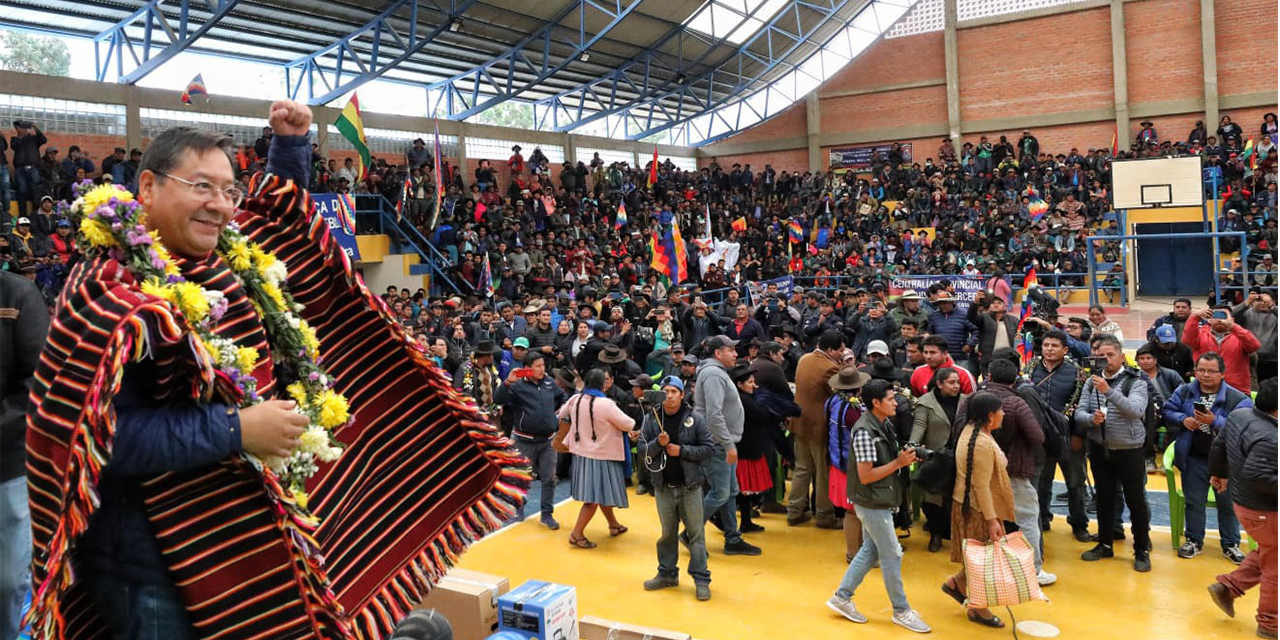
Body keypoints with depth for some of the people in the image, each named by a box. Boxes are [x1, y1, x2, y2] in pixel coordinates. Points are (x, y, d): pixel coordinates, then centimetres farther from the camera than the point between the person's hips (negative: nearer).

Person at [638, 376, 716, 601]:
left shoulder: (694, 419, -6)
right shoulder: (651, 419, -1)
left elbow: (709, 448, -6)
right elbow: (642, 448, -1)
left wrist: (682, 450, -16)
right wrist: (658, 443, -20)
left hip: (690, 486, -2)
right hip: (663, 487, 2)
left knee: (696, 532, 2)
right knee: (667, 532, 15)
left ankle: (701, 579, 10)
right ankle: (667, 574, 29)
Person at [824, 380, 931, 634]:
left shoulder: (884, 425, 5)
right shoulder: (864, 432, -24)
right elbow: (865, 476, -24)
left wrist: (904, 457, -2)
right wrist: (899, 463, -22)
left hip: (879, 501, 9)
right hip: (872, 503, -9)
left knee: (870, 550, 17)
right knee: (892, 555, 2)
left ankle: (841, 598, 26)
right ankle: (901, 611, 17)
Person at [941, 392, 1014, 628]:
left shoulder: (970, 429, 3)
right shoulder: (983, 445, -27)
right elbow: (982, 486, -26)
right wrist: (992, 520, -22)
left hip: (966, 501, 9)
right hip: (978, 509, -9)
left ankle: (956, 583, 29)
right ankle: (978, 610, 20)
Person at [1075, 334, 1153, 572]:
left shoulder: (1135, 382, -9)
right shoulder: (1092, 381, 2)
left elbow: (1136, 410, -26)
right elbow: (1079, 412, 0)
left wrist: (1109, 391, -34)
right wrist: (1091, 419, -22)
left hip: (1129, 450, -4)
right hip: (1099, 449, 4)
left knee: (1136, 501, 4)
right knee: (1104, 498, 15)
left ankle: (1142, 550, 17)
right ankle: (1105, 544, 29)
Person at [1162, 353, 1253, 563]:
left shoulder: (1236, 399, -12)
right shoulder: (1184, 392, -1)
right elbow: (1168, 411, 4)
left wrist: (1215, 422, -30)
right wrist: (1182, 419, -15)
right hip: (1194, 458, 2)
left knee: (1227, 504, 12)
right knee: (1194, 502, 13)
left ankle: (1230, 544, 28)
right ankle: (1194, 540, 28)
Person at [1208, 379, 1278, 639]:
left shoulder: (1238, 415, -4)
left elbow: (1218, 445, 9)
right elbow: (1256, 476, -32)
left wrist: (1218, 472, 24)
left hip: (1245, 503, 9)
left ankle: (1227, 587, 27)